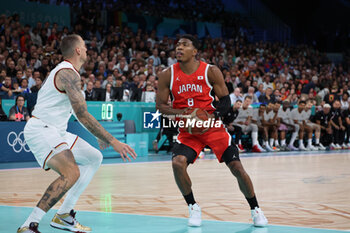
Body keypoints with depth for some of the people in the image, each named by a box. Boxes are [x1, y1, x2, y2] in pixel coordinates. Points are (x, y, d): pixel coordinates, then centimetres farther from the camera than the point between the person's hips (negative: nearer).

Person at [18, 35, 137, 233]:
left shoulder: (67, 71, 17)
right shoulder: (69, 73, -17)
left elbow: (77, 111, 27)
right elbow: (82, 114, -24)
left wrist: (101, 136, 28)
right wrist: (112, 141, -24)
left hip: (55, 131, 11)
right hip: (40, 129, -11)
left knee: (94, 158, 16)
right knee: (71, 173, -28)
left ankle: (64, 216, 13)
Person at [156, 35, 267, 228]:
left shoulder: (211, 71, -8)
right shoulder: (167, 75, -4)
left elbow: (225, 101, -2)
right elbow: (160, 105, -1)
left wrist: (214, 115, -23)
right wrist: (181, 113, -19)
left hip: (213, 127, -1)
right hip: (187, 130, 1)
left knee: (237, 168, -5)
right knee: (177, 163, -24)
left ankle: (255, 210, 16)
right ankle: (193, 208, -2)